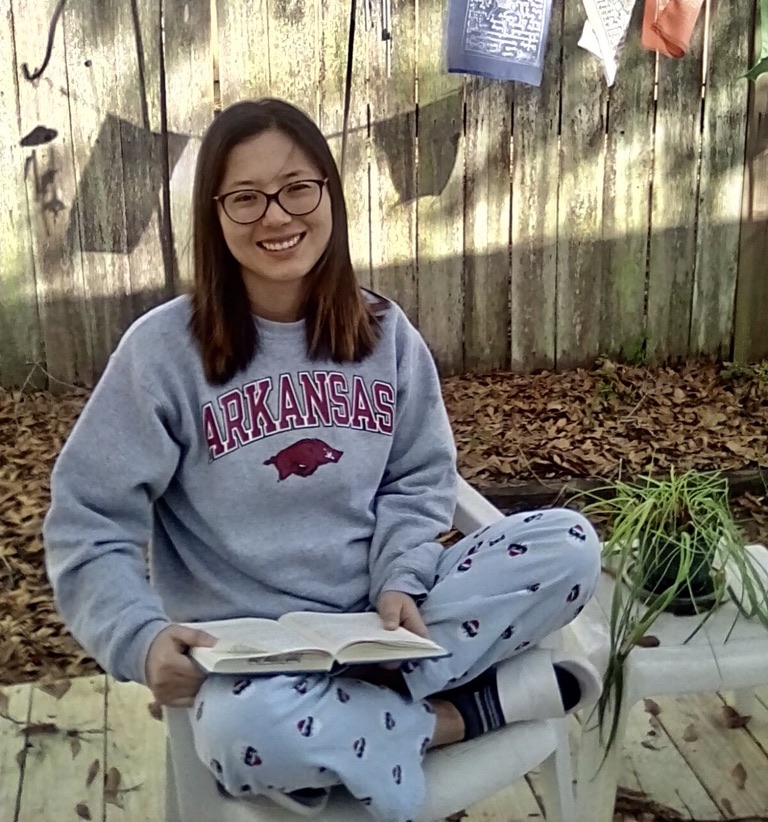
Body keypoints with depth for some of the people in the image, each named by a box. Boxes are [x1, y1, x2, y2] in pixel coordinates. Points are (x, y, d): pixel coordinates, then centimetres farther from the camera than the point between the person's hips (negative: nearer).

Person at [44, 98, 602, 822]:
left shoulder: (384, 332, 3)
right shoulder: (165, 347, -8)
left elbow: (419, 480, 7)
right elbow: (87, 523, -8)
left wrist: (401, 581, -13)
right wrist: (140, 639, -26)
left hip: (382, 617, 4)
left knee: (570, 544, -15)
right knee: (246, 731, -40)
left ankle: (355, 707, -20)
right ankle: (467, 711, -13)